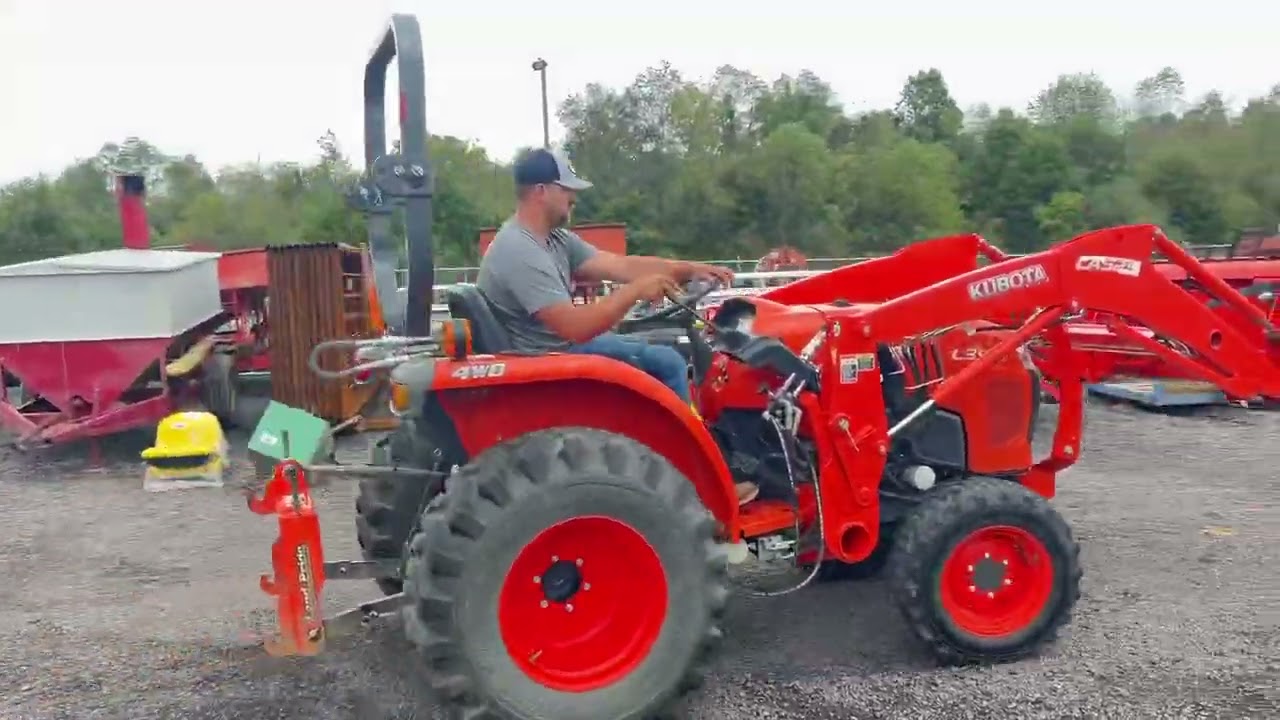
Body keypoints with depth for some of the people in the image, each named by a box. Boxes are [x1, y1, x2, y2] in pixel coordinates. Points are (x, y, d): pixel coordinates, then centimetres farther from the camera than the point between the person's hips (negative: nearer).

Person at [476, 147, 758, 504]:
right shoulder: (519, 252, -24)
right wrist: (635, 291, -24)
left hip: (563, 347, 10)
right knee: (666, 364, -12)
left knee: (667, 360, 9)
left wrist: (690, 269, -5)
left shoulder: (555, 238, 7)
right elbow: (576, 327, -30)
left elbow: (621, 265, 3)